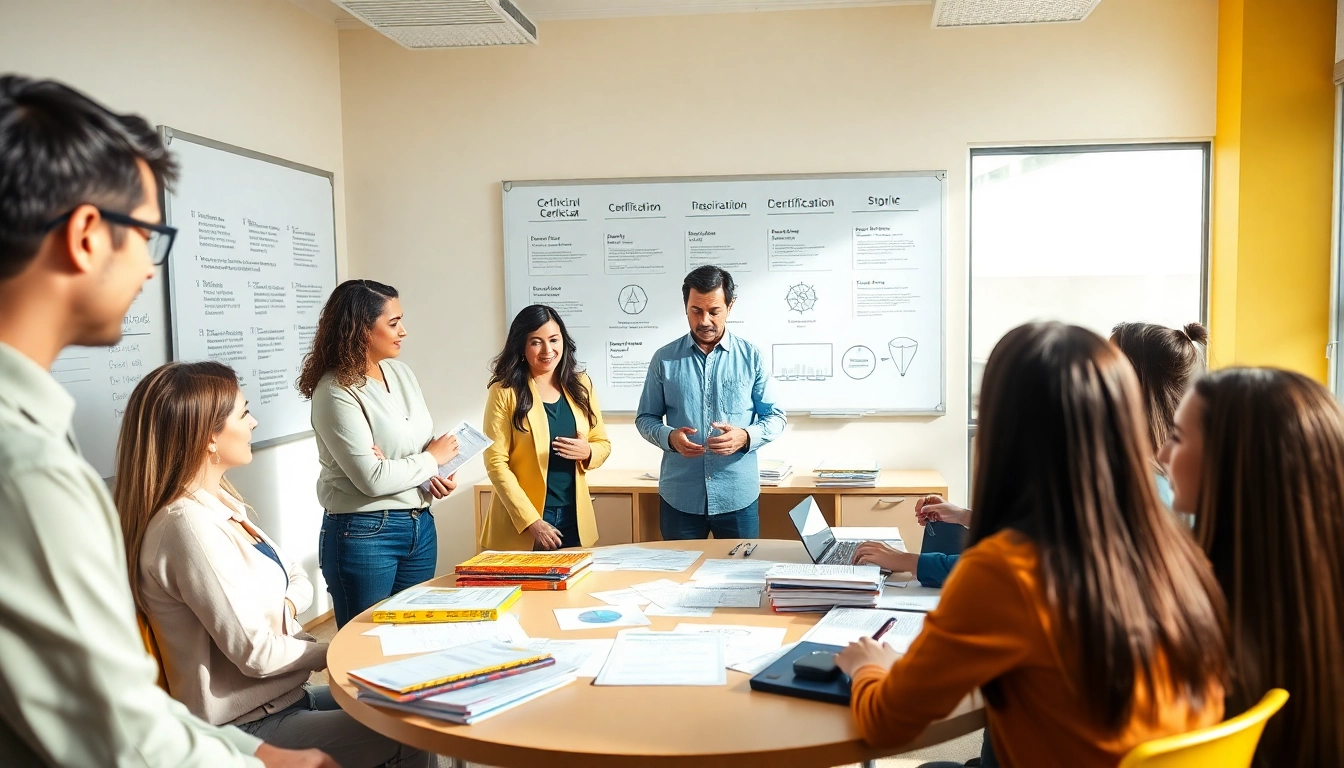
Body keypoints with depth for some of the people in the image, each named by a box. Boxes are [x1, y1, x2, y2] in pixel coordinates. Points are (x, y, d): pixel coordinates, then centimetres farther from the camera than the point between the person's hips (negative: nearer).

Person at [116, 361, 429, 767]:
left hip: (282, 697, 9)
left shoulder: (222, 504, 6)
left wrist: (287, 607, -9)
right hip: (247, 727, -9)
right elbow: (255, 653, -23)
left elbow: (298, 577, 13)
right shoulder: (190, 525, -24)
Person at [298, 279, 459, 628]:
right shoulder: (337, 392, -17)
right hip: (365, 533, -7)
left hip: (420, 524, 7)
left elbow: (426, 440, 13)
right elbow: (372, 479, -22)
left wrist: (437, 476, -8)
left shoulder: (400, 372, 6)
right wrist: (432, 459, -9)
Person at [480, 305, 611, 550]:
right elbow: (496, 463, -11)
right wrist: (532, 521, -17)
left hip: (574, 518, 4)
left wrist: (587, 452, -11)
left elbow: (603, 444, 12)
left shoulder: (581, 385, 5)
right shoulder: (505, 392, -8)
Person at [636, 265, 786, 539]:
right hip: (679, 497, 1)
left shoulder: (751, 356, 0)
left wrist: (746, 437, -18)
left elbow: (774, 417, 3)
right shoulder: (664, 359, 2)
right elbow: (645, 418, 7)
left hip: (738, 496, 0)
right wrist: (669, 437, -14)